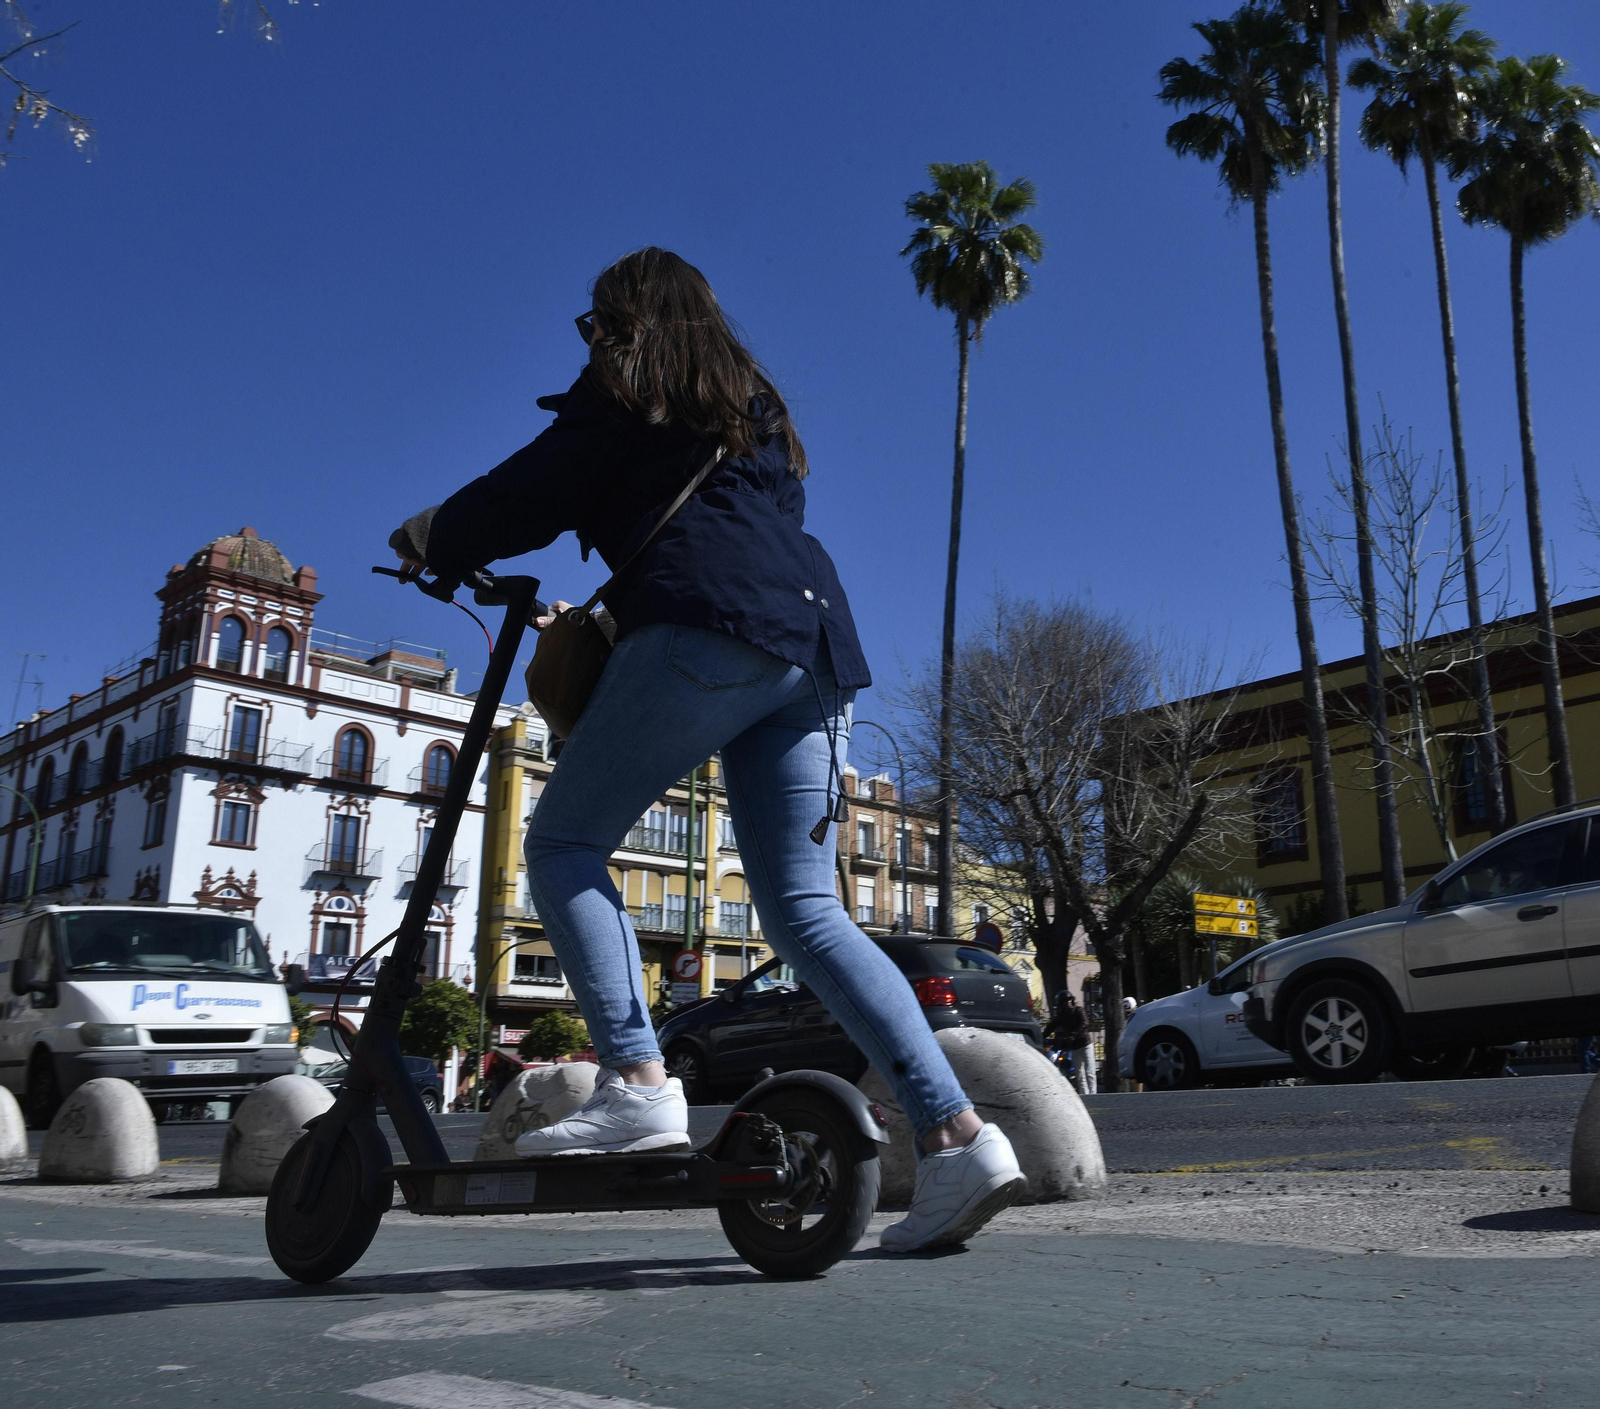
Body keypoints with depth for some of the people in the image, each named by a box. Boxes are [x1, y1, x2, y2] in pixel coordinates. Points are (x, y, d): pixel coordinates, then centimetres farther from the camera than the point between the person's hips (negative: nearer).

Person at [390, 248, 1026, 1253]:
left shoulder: (625, 390, 13)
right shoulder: (753, 405, 35)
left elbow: (531, 498, 11)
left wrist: (430, 538, 30)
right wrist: (601, 614, 44)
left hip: (709, 633, -7)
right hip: (815, 645, 8)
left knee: (564, 841, 0)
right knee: (806, 910, 2)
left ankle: (638, 1085, -15)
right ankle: (957, 1135, -7)